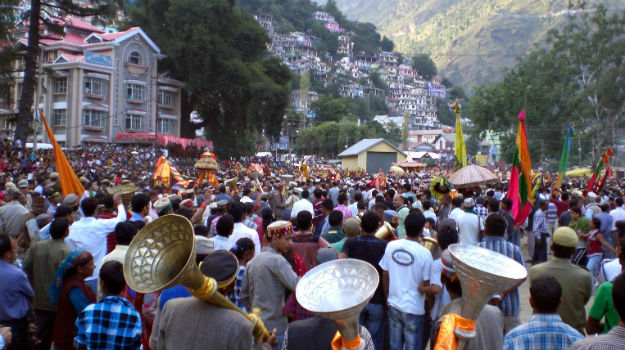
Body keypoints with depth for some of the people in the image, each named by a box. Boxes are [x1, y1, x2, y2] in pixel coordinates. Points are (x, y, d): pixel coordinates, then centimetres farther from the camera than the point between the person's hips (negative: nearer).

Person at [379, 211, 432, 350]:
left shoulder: (391, 246, -6)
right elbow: (426, 286, -13)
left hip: (393, 306, 4)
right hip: (414, 309, -4)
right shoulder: (425, 254, -17)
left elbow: (385, 276, 2)